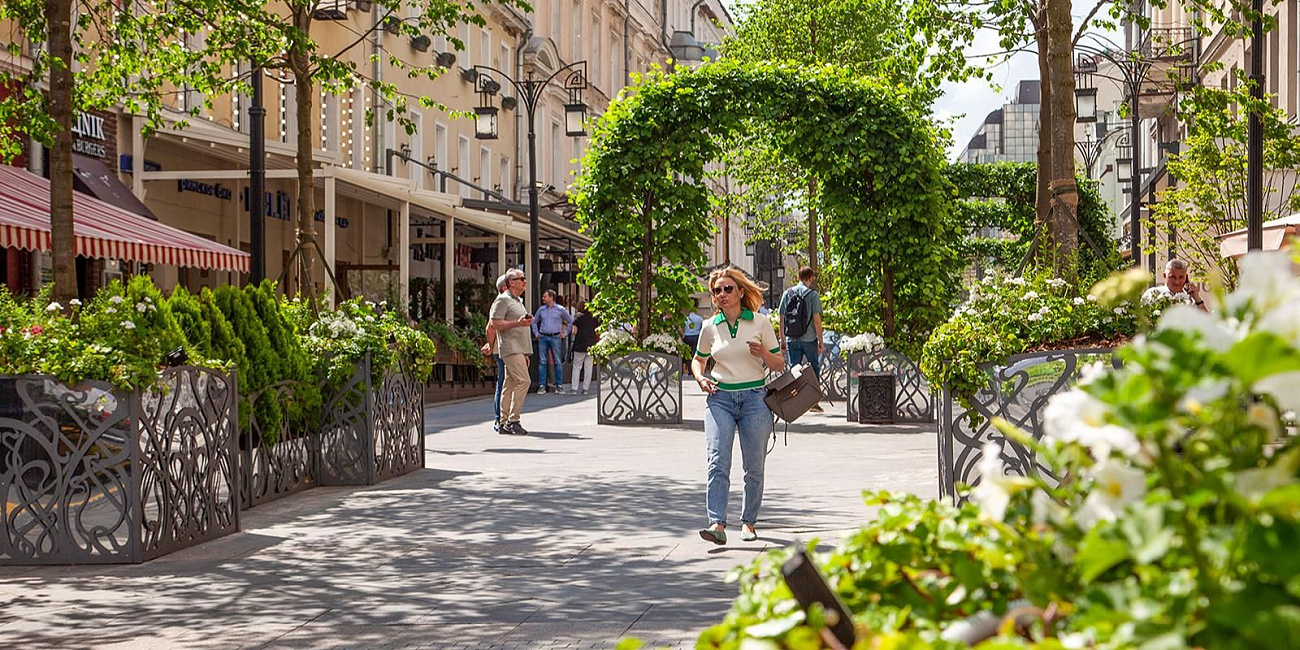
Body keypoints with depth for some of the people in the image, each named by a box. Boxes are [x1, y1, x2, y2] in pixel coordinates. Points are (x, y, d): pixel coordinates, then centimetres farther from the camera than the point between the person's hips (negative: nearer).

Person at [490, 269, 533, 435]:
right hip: (510, 348, -9)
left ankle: (504, 423, 7)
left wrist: (525, 354, 26)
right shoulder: (502, 300, -6)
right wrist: (518, 323, -20)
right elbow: (495, 324, -15)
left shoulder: (517, 301, 24)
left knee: (510, 385, 7)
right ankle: (513, 421, -17)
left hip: (519, 349, 9)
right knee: (523, 381, -17)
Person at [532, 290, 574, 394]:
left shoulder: (560, 310, 3)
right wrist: (536, 333, 12)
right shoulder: (541, 309, 11)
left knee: (558, 362, -1)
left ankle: (559, 385, 3)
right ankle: (541, 386, 1)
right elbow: (535, 322, 23)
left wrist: (565, 333, 7)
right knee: (542, 362, -1)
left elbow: (570, 321, 13)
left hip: (555, 337, -2)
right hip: (543, 338, 2)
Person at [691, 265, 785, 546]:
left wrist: (764, 354, -14)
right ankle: (717, 524, -20)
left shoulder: (760, 323, 2)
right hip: (719, 398, 1)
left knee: (754, 467, 5)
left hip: (754, 398, 0)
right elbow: (698, 359, 23)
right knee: (717, 462, -14)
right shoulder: (710, 327, 7)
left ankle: (748, 521, 21)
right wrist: (700, 378, 2)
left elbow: (780, 365, 7)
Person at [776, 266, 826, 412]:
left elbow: (782, 319, 6)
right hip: (809, 339, -3)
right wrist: (821, 341, -2)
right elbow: (816, 320, -9)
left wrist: (783, 340, 13)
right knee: (814, 368, 10)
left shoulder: (787, 293, 5)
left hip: (792, 340, 3)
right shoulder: (812, 294, -6)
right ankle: (813, 401, 9)